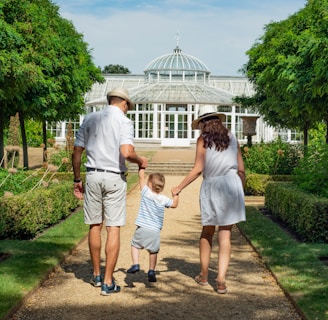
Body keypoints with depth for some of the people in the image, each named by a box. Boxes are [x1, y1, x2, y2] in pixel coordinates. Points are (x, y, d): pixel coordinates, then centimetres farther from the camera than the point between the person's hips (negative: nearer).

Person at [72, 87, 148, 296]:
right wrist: (141, 161, 1)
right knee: (113, 229, 1)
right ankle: (108, 283, 3)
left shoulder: (90, 119, 10)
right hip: (114, 178, -4)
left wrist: (77, 179, 16)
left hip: (93, 176, 4)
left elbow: (77, 152, 8)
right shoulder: (124, 121, -4)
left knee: (95, 226, 15)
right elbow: (126, 152, -19)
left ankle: (97, 275, 28)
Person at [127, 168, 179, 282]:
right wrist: (176, 194, 32)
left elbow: (141, 176, 5)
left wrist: (142, 167, 17)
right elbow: (174, 204, 18)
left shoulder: (146, 193, -3)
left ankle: (135, 264, -2)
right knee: (153, 251, 15)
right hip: (155, 231, 2)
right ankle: (151, 271, 13)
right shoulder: (163, 199, 2)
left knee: (135, 245, 14)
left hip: (142, 229, -2)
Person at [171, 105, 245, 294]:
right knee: (225, 233, 2)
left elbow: (198, 169, -7)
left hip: (211, 186, -1)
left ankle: (204, 276, 24)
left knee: (207, 232, 16)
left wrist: (179, 188, -1)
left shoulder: (203, 139, 2)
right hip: (231, 183, 1)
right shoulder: (232, 138, 11)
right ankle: (221, 280, -6)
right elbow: (241, 169, 11)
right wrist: (240, 191, 23)